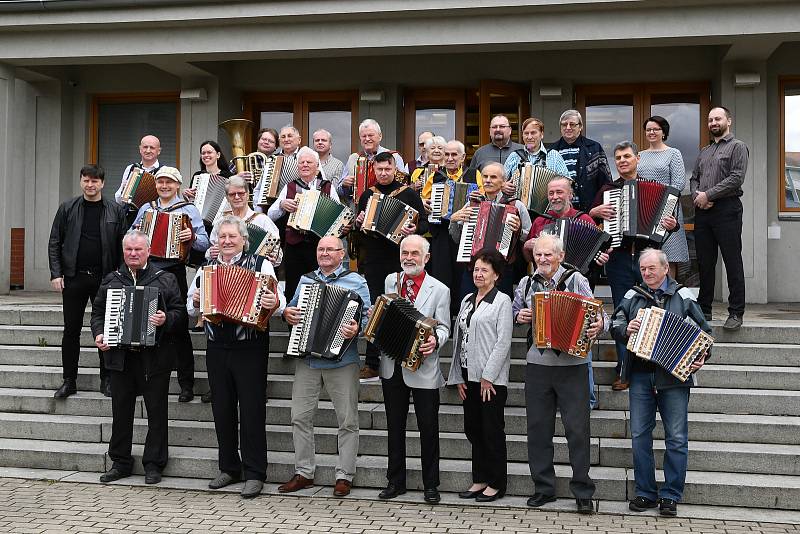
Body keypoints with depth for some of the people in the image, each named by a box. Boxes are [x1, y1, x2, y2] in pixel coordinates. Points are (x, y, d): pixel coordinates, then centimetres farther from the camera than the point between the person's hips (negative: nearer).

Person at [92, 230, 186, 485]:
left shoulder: (165, 279, 4)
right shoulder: (111, 280, 13)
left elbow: (180, 312, 0)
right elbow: (98, 312, 14)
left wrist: (166, 320, -20)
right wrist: (98, 334, -3)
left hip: (154, 357, -3)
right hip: (119, 356, 3)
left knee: (156, 412, 3)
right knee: (121, 412, 10)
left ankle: (153, 464, 14)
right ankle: (120, 462, 23)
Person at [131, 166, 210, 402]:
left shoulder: (188, 209, 3)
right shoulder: (145, 208, 16)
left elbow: (205, 243, -5)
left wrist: (192, 236, -24)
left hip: (173, 272, -4)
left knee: (179, 328, -2)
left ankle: (186, 385, 4)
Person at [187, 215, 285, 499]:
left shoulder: (260, 264, 0)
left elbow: (277, 300, -9)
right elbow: (191, 308, 20)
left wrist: (275, 303, -31)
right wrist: (195, 301, -2)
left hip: (250, 348, -5)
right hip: (217, 349, 5)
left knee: (252, 409, -2)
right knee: (222, 409, 11)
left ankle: (254, 473, 6)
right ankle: (229, 468, 24)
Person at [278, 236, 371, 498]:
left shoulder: (356, 281, 3)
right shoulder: (305, 280, 16)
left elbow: (367, 316, -2)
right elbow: (292, 307, 24)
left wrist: (356, 329, -23)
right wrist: (287, 313, 1)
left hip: (341, 361, -4)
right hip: (307, 360, 4)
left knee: (348, 421, 0)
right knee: (300, 417, 5)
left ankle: (344, 476, 11)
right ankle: (304, 472, 17)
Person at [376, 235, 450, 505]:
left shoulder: (439, 290, -3)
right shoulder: (390, 281, 9)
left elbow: (443, 328, -4)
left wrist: (435, 340, -25)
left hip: (423, 368, -4)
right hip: (392, 367, 4)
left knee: (428, 427, 4)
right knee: (395, 426, 13)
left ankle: (431, 485, 17)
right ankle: (395, 481, 26)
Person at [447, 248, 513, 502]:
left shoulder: (502, 301, -5)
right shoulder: (467, 300, 15)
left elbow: (503, 341, -12)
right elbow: (458, 338, 13)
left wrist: (488, 376, -15)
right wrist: (458, 377, 8)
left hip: (491, 378, -6)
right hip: (469, 376, 7)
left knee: (492, 431, 1)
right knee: (473, 429, 11)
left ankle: (496, 484, 12)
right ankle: (479, 480, 22)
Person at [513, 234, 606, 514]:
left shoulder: (576, 280, 0)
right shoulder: (526, 284, 10)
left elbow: (596, 314, -1)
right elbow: (514, 310, 21)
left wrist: (600, 324, -22)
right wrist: (519, 316, -1)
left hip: (572, 364, -3)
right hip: (537, 364, 3)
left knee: (577, 428, -1)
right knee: (538, 428, 8)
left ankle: (583, 492, 10)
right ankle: (543, 488, 20)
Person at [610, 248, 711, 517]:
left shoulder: (682, 296, 6)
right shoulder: (633, 296, 13)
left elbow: (703, 332, 7)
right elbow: (615, 325, 12)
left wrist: (701, 357, -8)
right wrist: (626, 330, -9)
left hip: (675, 375, -2)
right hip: (641, 375, 2)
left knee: (676, 438, -1)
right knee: (639, 435, 3)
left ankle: (670, 496, 9)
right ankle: (645, 493, 13)